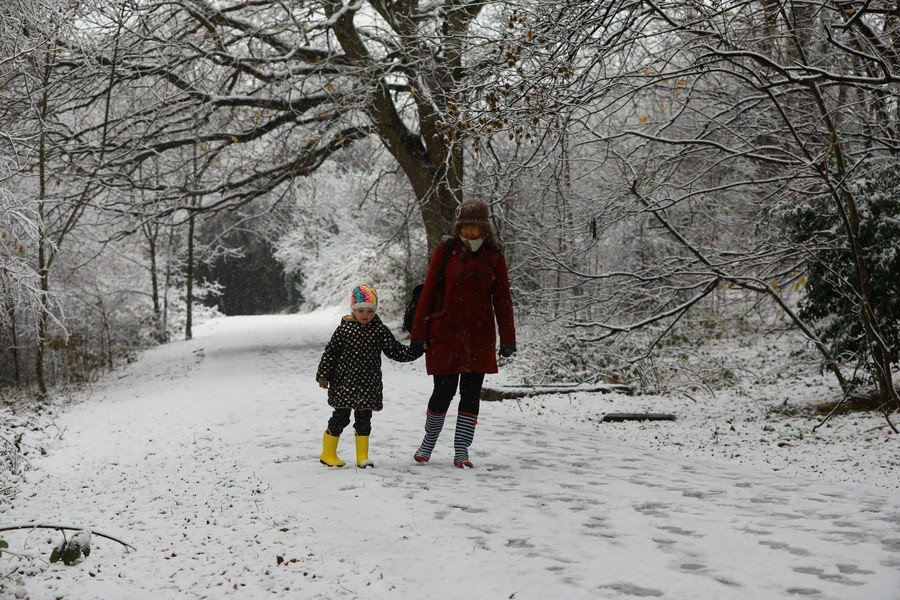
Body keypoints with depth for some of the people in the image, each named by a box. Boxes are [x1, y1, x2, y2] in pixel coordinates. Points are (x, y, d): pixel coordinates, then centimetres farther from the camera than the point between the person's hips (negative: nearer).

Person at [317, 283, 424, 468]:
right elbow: (330, 352, 0)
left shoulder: (380, 330, 1)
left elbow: (396, 351, 3)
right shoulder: (344, 329, -4)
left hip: (369, 385, 2)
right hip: (344, 384, -2)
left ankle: (362, 456, 18)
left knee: (364, 420, 9)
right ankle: (328, 454, 15)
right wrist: (323, 376, -2)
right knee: (340, 418, 3)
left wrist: (414, 350, -12)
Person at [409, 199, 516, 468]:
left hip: (479, 336, 2)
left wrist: (507, 339, 3)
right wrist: (418, 333, -3)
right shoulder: (445, 251, -1)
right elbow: (428, 292, 0)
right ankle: (428, 442, 24)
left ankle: (461, 451, 12)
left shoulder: (494, 256, 4)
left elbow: (502, 299, 6)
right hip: (445, 334, -2)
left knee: (471, 394, 3)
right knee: (444, 391, 1)